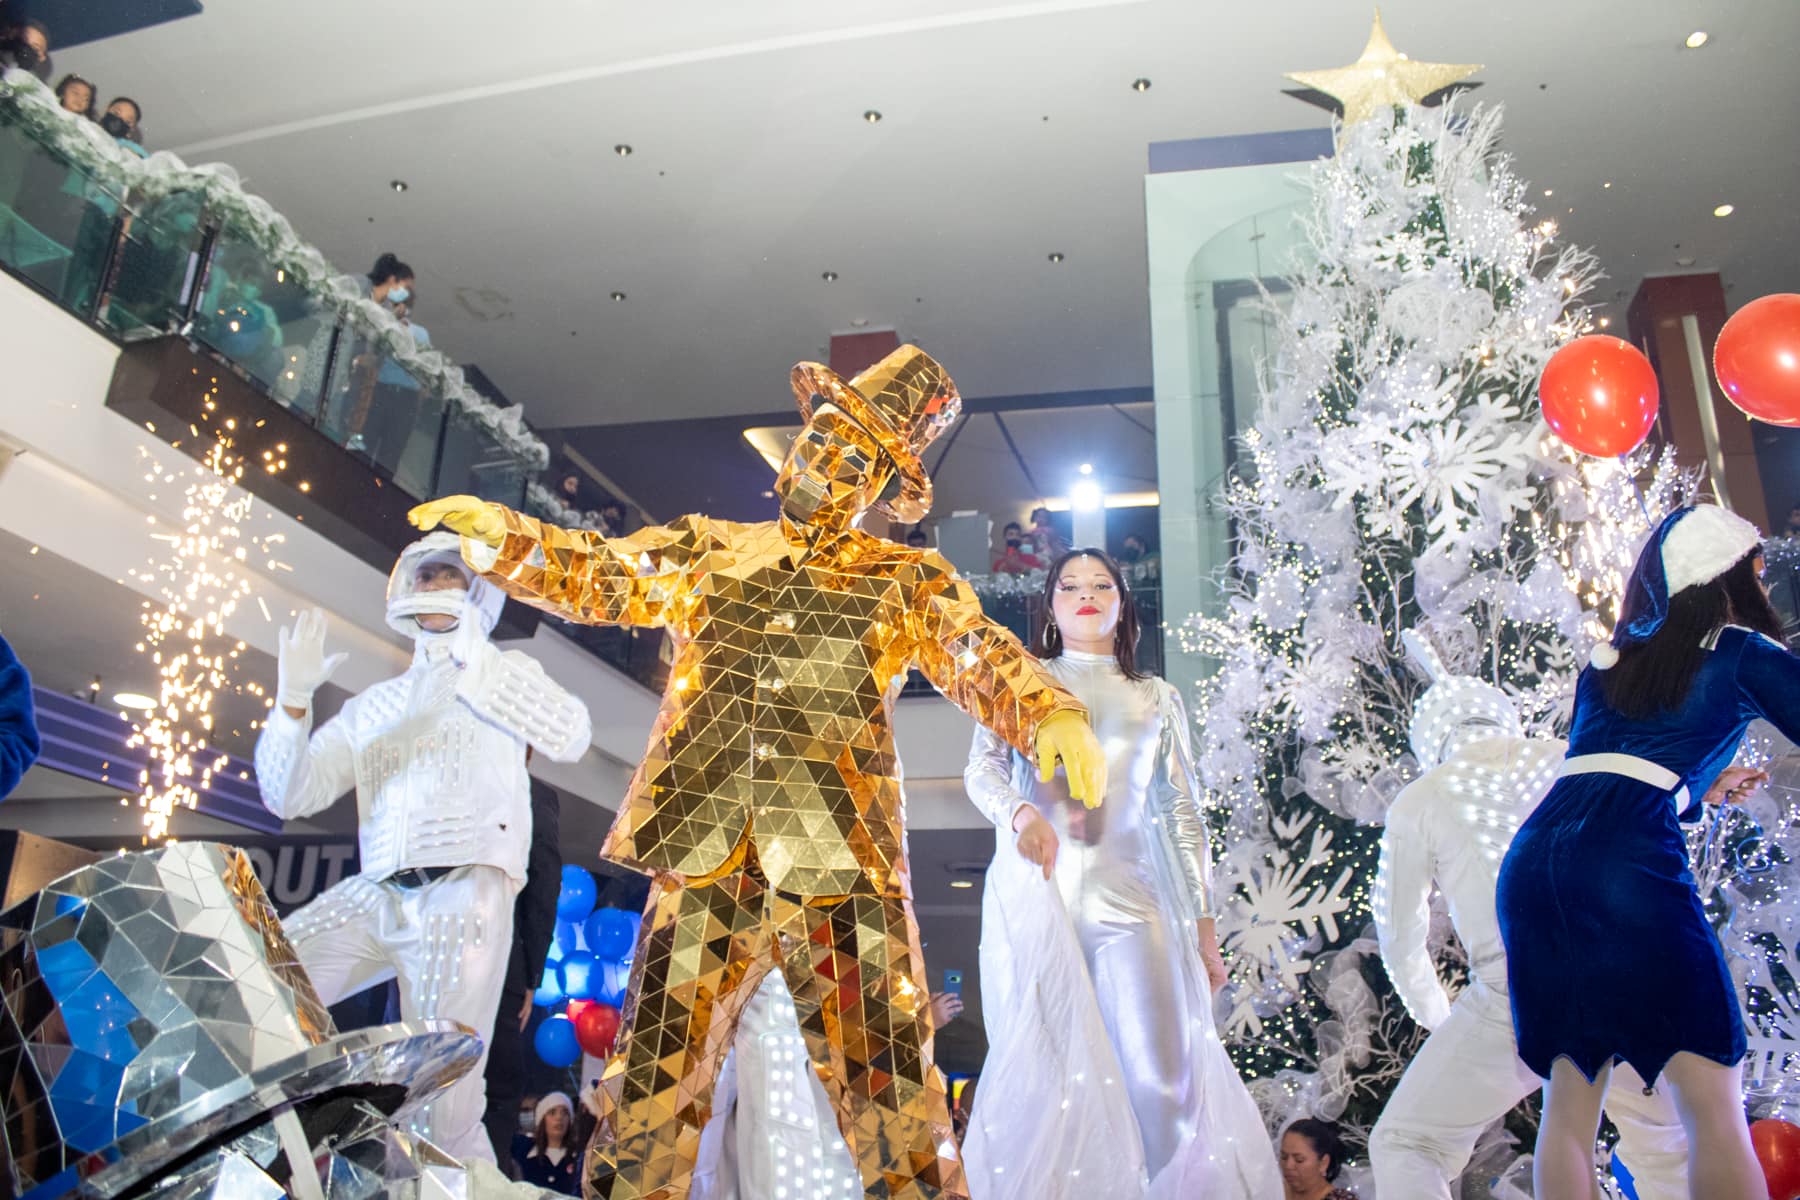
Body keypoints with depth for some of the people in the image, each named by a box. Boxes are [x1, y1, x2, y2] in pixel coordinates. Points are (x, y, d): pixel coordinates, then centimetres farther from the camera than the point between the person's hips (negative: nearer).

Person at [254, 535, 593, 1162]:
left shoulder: (506, 671, 13)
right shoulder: (372, 705, 23)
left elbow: (571, 736, -8)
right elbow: (290, 794, 15)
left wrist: (473, 665, -9)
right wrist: (292, 699, 0)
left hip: (463, 891, -5)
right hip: (373, 896, 5)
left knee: (444, 1111, -14)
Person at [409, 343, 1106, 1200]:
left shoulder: (905, 581, 8)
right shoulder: (704, 553, 16)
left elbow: (984, 661, -4)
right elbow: (588, 575, 13)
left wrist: (1052, 713, -23)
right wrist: (499, 533, -4)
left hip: (841, 872, -2)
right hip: (703, 865, 2)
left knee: (892, 1111, 2)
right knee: (648, 1100, 7)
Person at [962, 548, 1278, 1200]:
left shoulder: (1156, 699, 18)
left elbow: (1182, 811, 14)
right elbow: (982, 766, -2)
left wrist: (1202, 923, 6)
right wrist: (1022, 812, -25)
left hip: (1129, 897, 1)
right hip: (1034, 895, -1)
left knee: (1164, 1080, -7)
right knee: (1039, 1073, -2)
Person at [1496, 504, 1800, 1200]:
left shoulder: (1607, 662, 26)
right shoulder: (1739, 654, 11)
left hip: (1534, 856, 6)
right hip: (1626, 857, -6)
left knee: (1568, 1102, 9)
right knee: (1713, 1101, -3)